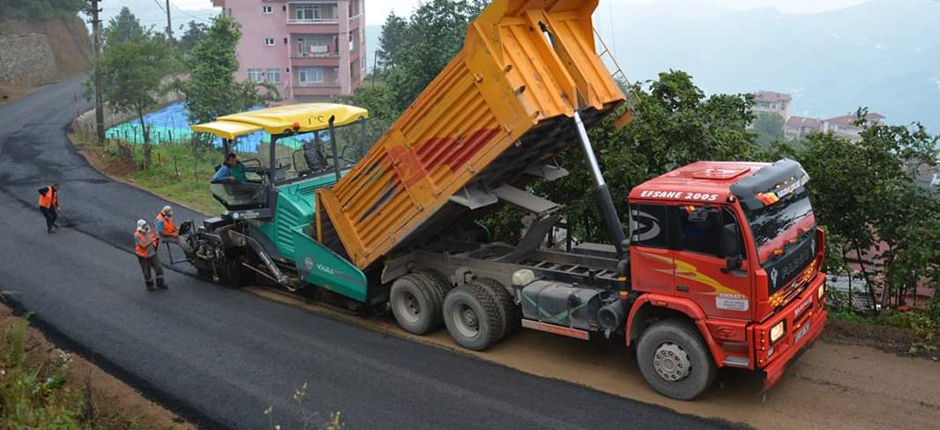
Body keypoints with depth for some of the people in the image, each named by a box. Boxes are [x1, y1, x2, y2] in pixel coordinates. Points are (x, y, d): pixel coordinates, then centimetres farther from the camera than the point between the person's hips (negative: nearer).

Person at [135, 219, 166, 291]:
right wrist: (153, 240, -31)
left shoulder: (149, 232, -2)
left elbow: (154, 243, 9)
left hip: (153, 254, 5)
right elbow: (143, 246, -26)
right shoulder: (137, 235, -19)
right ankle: (149, 285, 30)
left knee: (159, 268, 4)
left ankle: (160, 283, 21)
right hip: (144, 257, -4)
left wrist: (157, 241, -12)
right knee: (147, 272, 10)